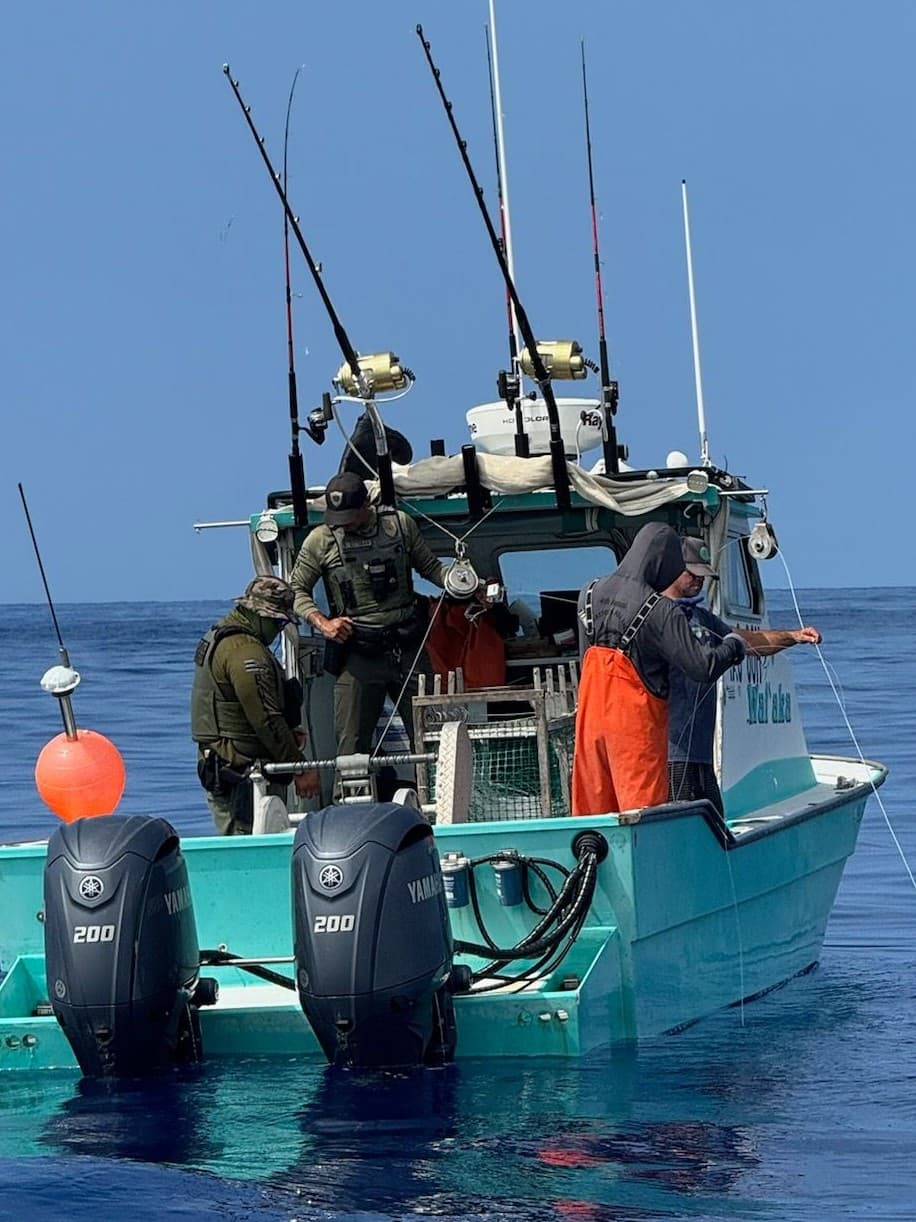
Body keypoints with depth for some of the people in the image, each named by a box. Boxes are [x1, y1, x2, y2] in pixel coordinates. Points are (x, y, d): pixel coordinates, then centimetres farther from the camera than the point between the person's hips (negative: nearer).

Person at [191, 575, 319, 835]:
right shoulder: (246, 651, -17)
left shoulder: (218, 637, 17)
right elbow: (266, 719, -20)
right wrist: (301, 769, -16)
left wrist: (291, 732, 7)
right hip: (245, 774, -11)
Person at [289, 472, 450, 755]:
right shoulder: (320, 541, 1)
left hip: (408, 648, 2)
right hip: (358, 654, -1)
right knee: (352, 745, -3)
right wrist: (322, 623, -7)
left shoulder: (400, 524, 5)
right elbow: (296, 589, 8)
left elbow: (430, 567, 16)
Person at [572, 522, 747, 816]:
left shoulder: (589, 595, 3)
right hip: (636, 719, -6)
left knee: (592, 802, 12)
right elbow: (703, 666, -16)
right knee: (642, 806, 1)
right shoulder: (661, 611, -16)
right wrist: (732, 645, 4)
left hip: (590, 714, 6)